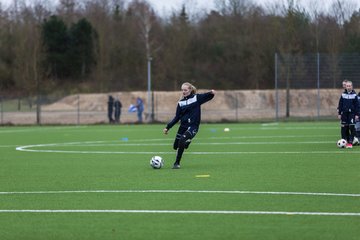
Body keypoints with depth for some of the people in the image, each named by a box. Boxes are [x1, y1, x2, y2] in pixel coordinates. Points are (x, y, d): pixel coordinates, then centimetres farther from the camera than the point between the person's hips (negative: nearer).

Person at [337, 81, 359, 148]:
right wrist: (339, 113, 4)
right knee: (344, 129, 2)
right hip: (344, 114, 2)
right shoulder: (343, 95, 5)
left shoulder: (354, 95, -1)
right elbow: (340, 105, 8)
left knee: (352, 128, -8)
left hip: (352, 113, -2)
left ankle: (350, 142, -6)